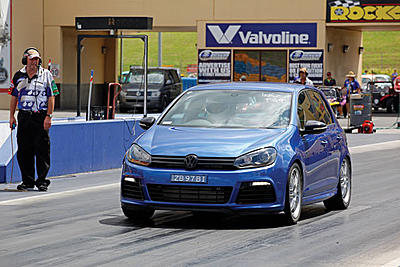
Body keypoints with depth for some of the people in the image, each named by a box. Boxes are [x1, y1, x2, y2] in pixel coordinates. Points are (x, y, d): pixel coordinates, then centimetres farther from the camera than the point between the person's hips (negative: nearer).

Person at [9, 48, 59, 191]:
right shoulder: (19, 76, 11)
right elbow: (14, 97, 15)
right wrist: (12, 116, 8)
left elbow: (51, 97, -1)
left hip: (41, 117, -3)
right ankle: (28, 181, 13)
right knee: (24, 150, 4)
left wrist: (48, 116, -9)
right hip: (24, 116, 3)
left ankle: (42, 181, 3)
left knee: (42, 150, -4)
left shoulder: (46, 75, 1)